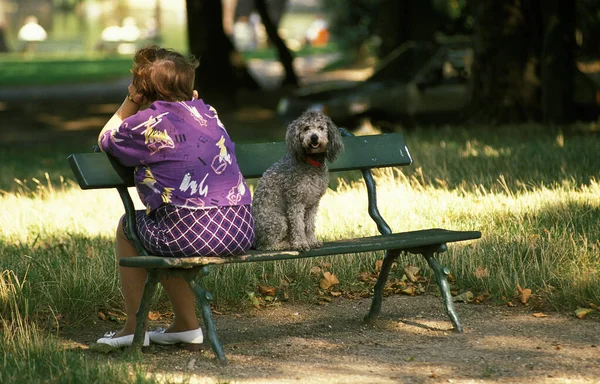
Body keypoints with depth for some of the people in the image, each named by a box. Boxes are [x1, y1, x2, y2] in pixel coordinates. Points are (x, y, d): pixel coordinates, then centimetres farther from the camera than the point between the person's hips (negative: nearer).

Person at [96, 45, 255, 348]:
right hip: (241, 232, 7)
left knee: (127, 226, 23)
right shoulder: (207, 112, 15)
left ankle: (133, 328, 24)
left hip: (191, 232, -7)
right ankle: (186, 325, 36)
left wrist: (129, 104, 19)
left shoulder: (148, 122, -4)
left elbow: (104, 141, 15)